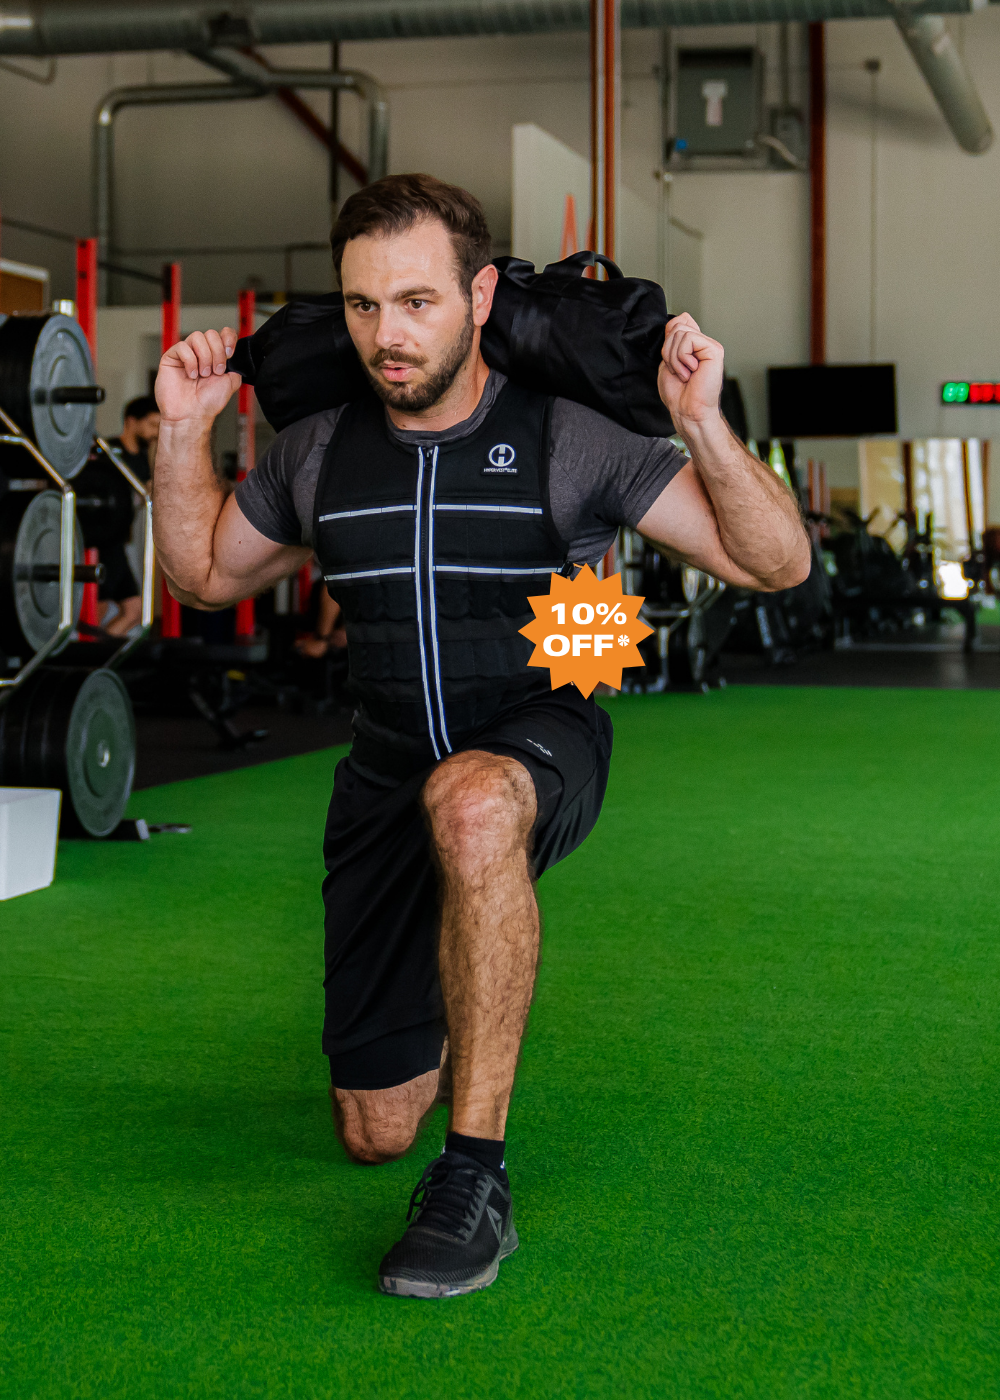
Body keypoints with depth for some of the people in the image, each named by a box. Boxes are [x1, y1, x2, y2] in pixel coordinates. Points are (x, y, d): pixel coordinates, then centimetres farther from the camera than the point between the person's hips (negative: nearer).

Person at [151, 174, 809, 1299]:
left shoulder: (567, 441, -12)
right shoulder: (317, 454, -1)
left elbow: (775, 563, -11)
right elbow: (205, 577, 15)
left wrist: (702, 423, -27)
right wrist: (185, 432, 1)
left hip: (541, 750, -4)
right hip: (388, 776, 4)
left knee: (469, 802, -45)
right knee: (374, 1133, 8)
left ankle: (475, 1181, -36)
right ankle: (461, 1003, 46)